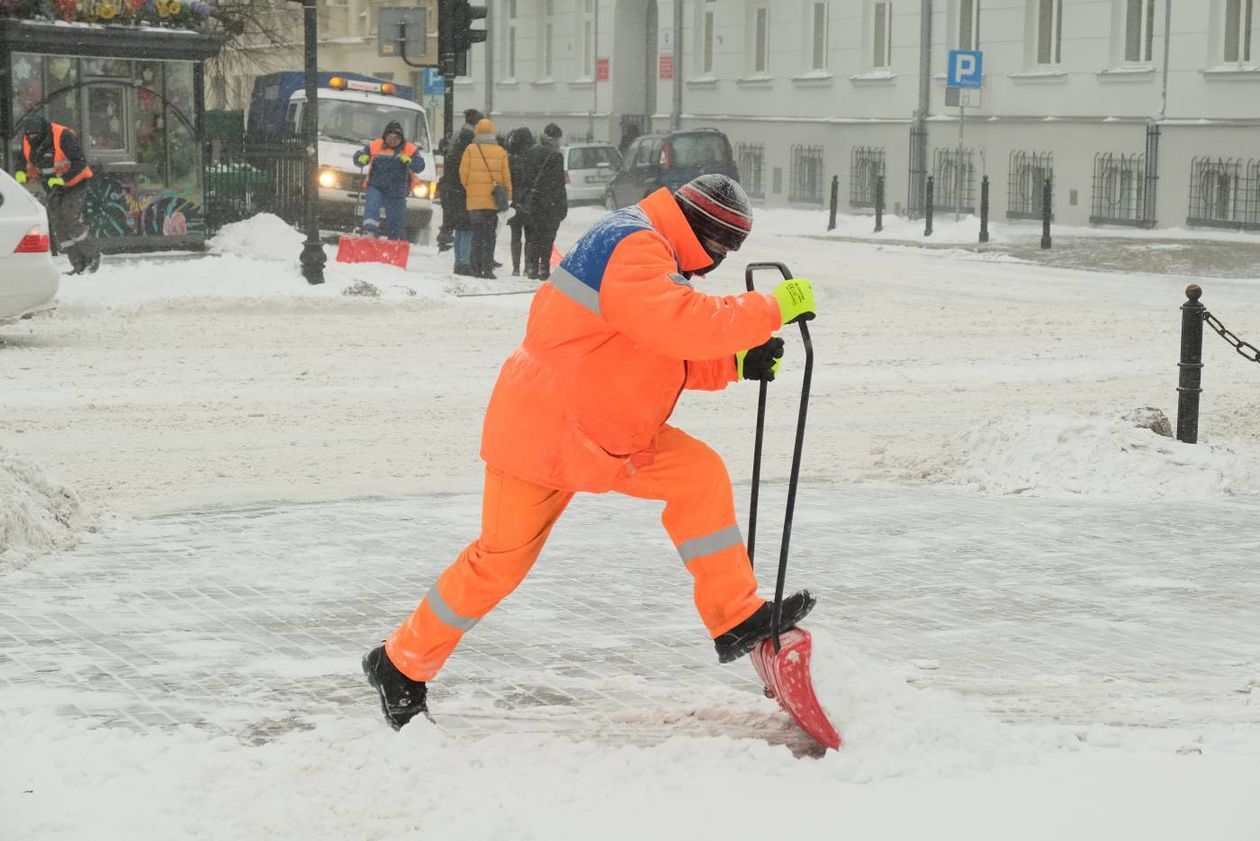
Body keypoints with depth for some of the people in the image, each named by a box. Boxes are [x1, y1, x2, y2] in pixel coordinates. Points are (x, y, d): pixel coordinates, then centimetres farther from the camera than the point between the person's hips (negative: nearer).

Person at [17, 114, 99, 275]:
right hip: (52, 188, 7)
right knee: (58, 226, -1)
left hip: (74, 185, -7)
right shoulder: (27, 143, -2)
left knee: (70, 222, -18)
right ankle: (78, 266, 4)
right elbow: (29, 165, 13)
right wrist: (23, 174, -10)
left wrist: (62, 179, -31)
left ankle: (93, 255, 0)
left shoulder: (63, 136, -24)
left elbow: (80, 162, -24)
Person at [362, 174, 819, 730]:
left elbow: (672, 358, 13)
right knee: (501, 559, 0)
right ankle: (402, 665, 19)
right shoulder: (632, 249, -20)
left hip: (606, 437, 10)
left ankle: (736, 621, 1)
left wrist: (737, 362, -1)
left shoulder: (650, 254, 13)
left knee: (700, 475, -2)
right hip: (541, 432, -10)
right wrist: (774, 308, -25)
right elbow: (690, 325, -33)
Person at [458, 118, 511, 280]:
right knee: (489, 235, 5)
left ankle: (477, 268, 5)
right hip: (493, 199, 0)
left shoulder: (470, 150, -2)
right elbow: (506, 176, 3)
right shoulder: (500, 152, 1)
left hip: (474, 199, 0)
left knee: (477, 234, 9)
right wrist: (508, 196, 12)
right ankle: (487, 268, -3)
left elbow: (463, 172, -3)